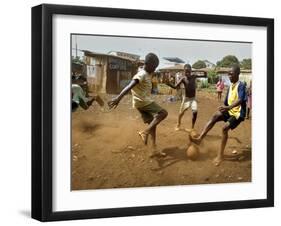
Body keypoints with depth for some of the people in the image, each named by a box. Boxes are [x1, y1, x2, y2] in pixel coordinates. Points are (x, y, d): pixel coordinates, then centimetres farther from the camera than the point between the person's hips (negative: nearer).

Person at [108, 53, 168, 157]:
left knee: (152, 123, 10)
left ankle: (154, 150, 11)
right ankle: (144, 132, -18)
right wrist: (118, 98, -44)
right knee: (163, 113, -12)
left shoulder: (148, 74, 11)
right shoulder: (142, 75, -19)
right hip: (142, 101, -9)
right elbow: (129, 86, -33)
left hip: (144, 101, 9)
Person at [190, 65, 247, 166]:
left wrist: (229, 107, -50)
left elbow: (240, 100, -35)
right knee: (215, 116, -18)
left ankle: (220, 155, -18)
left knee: (225, 127, -26)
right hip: (230, 111, 7)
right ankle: (200, 138, -29)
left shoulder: (241, 86, -17)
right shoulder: (230, 86, 9)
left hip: (238, 113, -7)